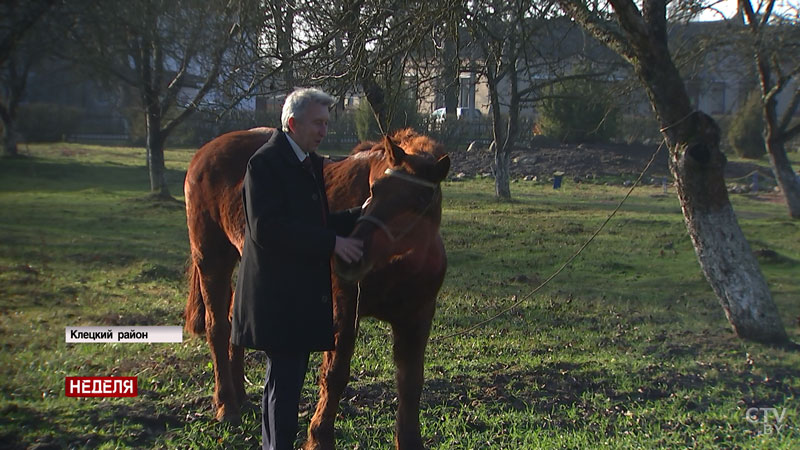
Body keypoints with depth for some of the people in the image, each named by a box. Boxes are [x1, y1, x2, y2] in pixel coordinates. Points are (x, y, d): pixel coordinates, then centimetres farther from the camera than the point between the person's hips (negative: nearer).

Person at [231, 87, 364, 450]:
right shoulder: (265, 163, -14)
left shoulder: (311, 163, 13)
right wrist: (331, 242, -23)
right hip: (278, 294, -9)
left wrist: (361, 216, 2)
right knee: (285, 382, -4)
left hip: (304, 291, 9)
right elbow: (267, 229, -23)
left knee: (285, 377, 17)